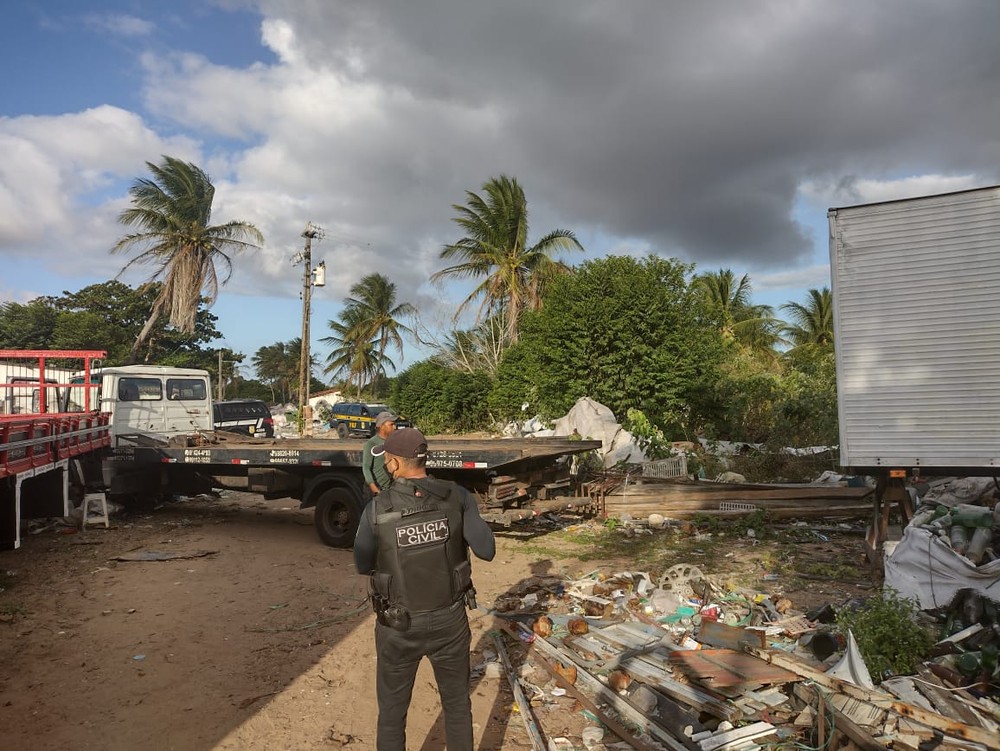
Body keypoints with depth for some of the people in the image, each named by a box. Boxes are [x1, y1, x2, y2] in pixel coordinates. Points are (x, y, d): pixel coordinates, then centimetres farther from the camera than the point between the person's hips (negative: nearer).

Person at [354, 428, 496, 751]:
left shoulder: (377, 509, -17)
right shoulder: (458, 497, -15)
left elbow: (363, 565, -1)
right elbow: (486, 551, -8)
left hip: (399, 626, -1)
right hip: (449, 620, 1)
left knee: (392, 711, 20)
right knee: (457, 703, 23)